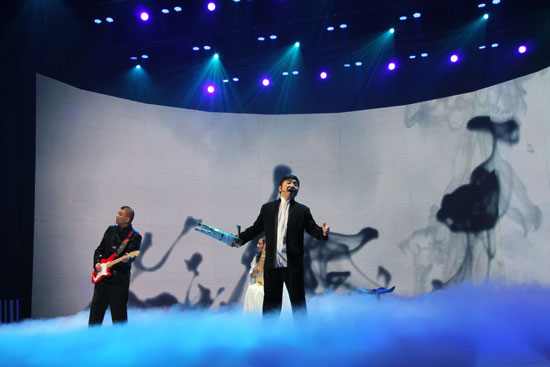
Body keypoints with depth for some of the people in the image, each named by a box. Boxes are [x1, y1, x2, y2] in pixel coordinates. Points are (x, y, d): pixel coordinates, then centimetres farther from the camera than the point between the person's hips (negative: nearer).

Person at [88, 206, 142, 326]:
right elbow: (99, 249, 17)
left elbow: (131, 256, -15)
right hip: (102, 276, 5)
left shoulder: (135, 236, -5)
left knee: (119, 314, -1)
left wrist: (127, 260, -37)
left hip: (119, 279, -5)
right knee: (96, 309, 10)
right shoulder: (111, 230, 12)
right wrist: (96, 262, 1)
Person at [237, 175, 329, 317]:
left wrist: (322, 232, -22)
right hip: (271, 264, 2)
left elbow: (312, 228, 0)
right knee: (270, 301, 10)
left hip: (293, 264, -2)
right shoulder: (267, 208, 12)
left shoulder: (302, 210, 7)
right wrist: (240, 239, 3)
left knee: (298, 301, 3)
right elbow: (256, 228, 15)